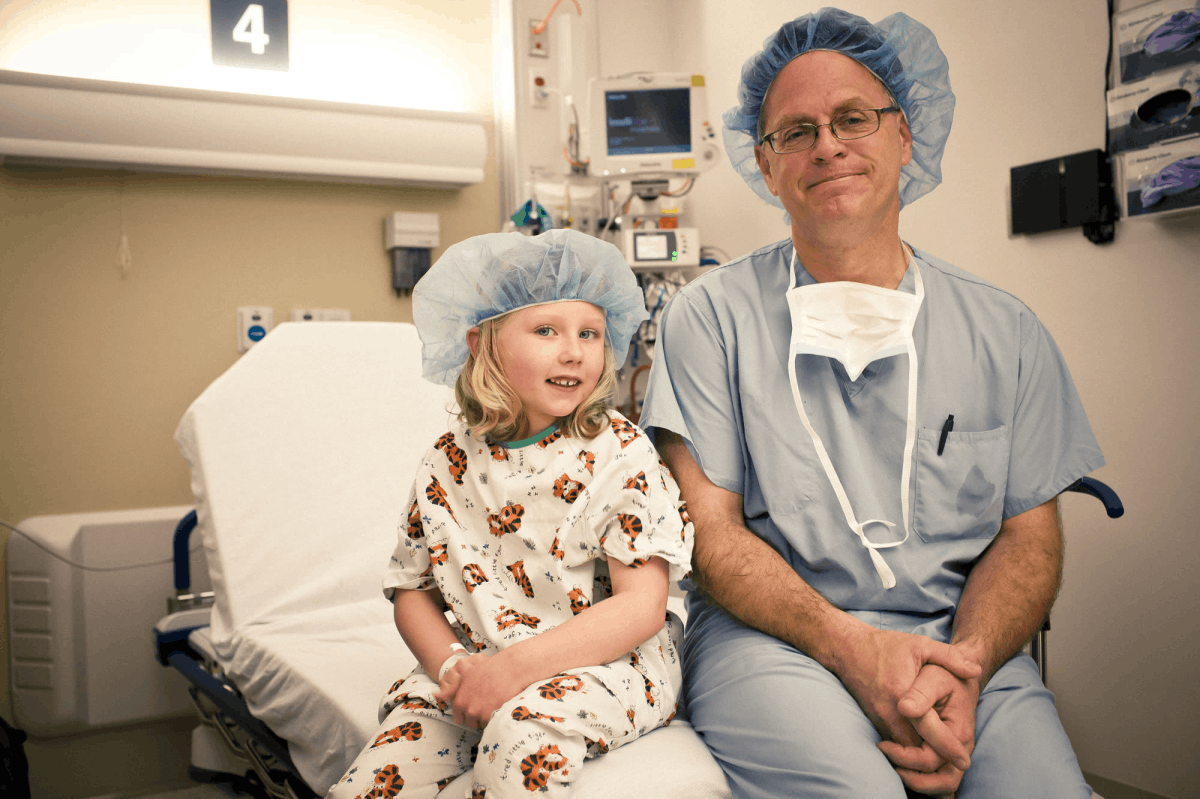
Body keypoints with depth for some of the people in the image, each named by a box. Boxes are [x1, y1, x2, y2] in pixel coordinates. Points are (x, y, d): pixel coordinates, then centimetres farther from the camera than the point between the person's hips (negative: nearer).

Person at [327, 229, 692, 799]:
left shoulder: (620, 453, -8)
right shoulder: (449, 464, 3)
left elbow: (641, 606, -14)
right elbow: (413, 589, 11)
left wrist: (515, 667, -23)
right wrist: (450, 665, -10)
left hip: (603, 662, -3)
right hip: (479, 666, 4)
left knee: (524, 727, -35)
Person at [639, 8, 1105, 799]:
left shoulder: (1005, 331, 8)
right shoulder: (712, 315, 1)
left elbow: (1029, 534, 8)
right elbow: (709, 528, -3)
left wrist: (965, 665, -12)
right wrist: (848, 644, -17)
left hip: (957, 638, 3)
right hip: (771, 635, -3)